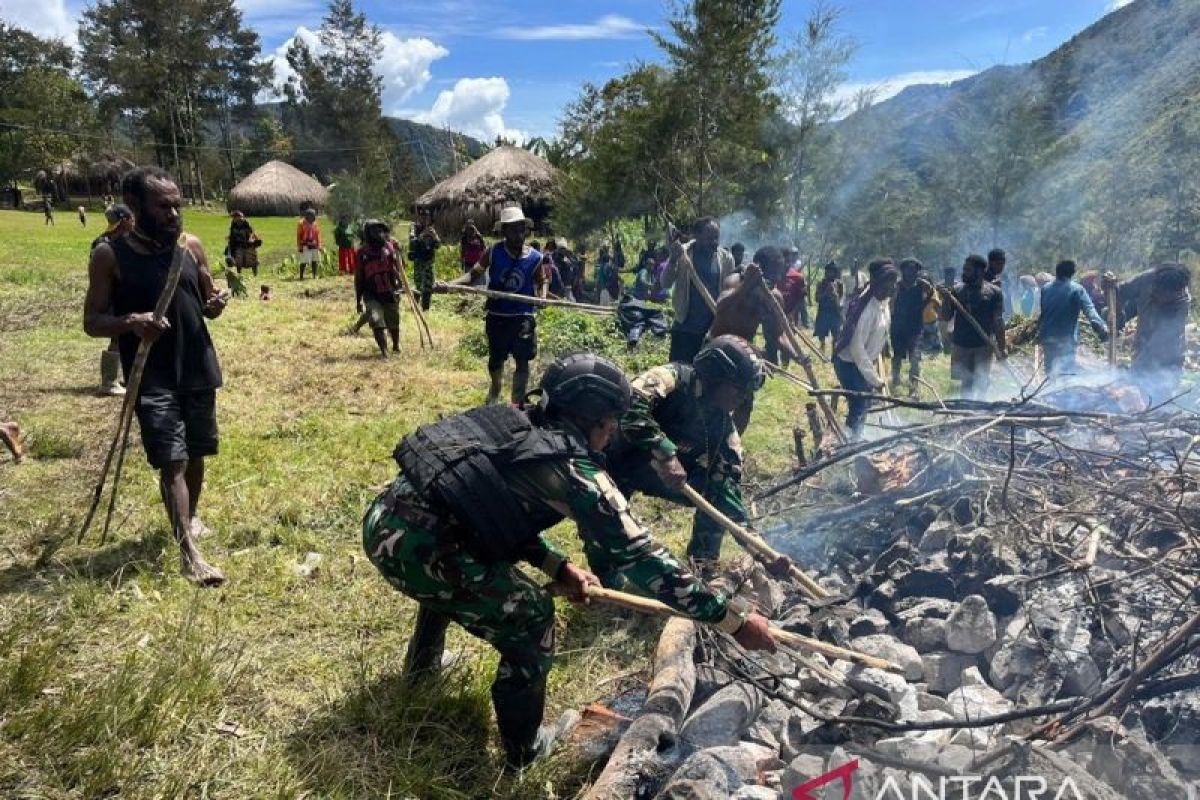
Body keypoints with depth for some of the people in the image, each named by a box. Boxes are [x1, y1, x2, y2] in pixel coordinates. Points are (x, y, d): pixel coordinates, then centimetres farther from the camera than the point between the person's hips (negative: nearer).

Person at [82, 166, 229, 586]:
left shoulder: (191, 245, 3)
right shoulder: (109, 255, -7)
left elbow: (208, 300, 13)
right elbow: (92, 321, -5)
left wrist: (217, 304, -12)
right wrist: (130, 322, -26)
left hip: (199, 369, 4)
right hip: (152, 377, -4)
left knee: (196, 453, 17)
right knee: (171, 461, -10)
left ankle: (191, 516, 41)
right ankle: (190, 555, -11)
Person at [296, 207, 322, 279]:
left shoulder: (316, 224, 9)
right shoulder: (301, 223, -5)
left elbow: (318, 235, 12)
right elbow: (298, 236, -6)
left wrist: (319, 246, 6)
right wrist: (299, 247, -10)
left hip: (314, 246, 5)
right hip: (305, 246, -5)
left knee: (315, 261, 8)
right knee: (303, 262, -7)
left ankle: (315, 276, 18)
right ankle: (301, 276, -1)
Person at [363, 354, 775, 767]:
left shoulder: (513, 427, 15)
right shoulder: (573, 469, -8)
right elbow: (638, 556, -9)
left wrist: (557, 566, 14)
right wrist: (733, 618, -4)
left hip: (384, 519, 9)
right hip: (415, 548, -9)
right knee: (531, 618, 8)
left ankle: (423, 663, 60)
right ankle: (523, 747, 26)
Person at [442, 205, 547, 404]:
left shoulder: (535, 258, -8)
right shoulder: (493, 252, -9)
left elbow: (540, 286, 5)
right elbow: (473, 274, -6)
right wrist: (448, 284, -21)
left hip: (522, 317, -1)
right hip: (496, 316, 1)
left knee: (522, 361, 0)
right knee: (495, 359, 19)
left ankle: (517, 405, 11)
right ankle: (495, 390, 49)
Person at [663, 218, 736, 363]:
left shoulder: (726, 258, -1)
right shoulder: (683, 253, -6)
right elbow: (665, 284, -12)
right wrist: (673, 259, -27)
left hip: (714, 328, 2)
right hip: (685, 328, -2)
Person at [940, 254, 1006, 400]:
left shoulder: (993, 292, -2)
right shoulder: (957, 290, 5)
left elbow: (998, 322, -3)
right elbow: (946, 317, 5)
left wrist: (1001, 348, -7)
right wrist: (946, 299, -12)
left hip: (984, 345, -2)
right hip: (960, 345, 2)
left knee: (981, 382, 3)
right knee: (965, 382, 8)